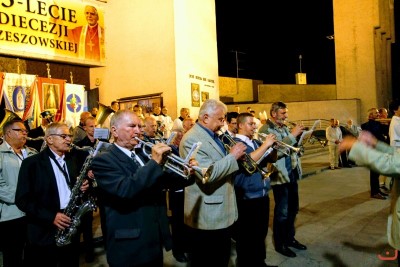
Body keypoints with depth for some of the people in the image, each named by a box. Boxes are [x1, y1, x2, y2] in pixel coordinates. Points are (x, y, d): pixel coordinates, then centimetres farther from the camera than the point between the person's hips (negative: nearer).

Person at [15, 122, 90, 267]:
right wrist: (51, 217, -18)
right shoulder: (31, 163, -6)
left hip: (72, 229, 4)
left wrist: (84, 186, -8)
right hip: (44, 233, -4)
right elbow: (22, 199, -9)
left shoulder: (75, 158, 7)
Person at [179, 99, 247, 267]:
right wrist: (233, 156, -22)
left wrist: (235, 156, 0)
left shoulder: (214, 135, 11)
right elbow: (208, 174, -31)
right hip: (207, 215, -9)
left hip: (222, 211, 9)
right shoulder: (191, 139, -20)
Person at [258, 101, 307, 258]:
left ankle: (290, 238, 36)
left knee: (293, 209, 19)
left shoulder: (285, 127, 11)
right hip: (280, 176, -8)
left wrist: (300, 136, -3)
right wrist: (292, 135, -23)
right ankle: (280, 244, 22)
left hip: (292, 174, 8)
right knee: (282, 212, 4)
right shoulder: (265, 130, -13)